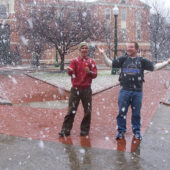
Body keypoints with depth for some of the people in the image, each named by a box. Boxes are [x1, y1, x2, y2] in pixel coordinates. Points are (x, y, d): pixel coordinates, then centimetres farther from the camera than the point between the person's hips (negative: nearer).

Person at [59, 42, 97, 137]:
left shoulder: (91, 62, 7)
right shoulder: (75, 61, 4)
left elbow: (95, 75, -1)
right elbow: (71, 73, -11)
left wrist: (89, 72, -22)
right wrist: (70, 71, -34)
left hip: (87, 89, 1)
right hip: (76, 89, -1)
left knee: (88, 111, 5)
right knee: (71, 110, -1)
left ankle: (85, 129, 18)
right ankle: (66, 130, 4)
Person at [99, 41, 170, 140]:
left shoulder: (142, 60, 5)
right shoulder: (123, 59, 7)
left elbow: (155, 67, 4)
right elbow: (111, 64, 9)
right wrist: (104, 54, 3)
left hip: (138, 92, 0)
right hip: (124, 91, 0)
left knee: (136, 113, 9)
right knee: (122, 112, 4)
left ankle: (137, 132, 23)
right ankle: (121, 131, 17)